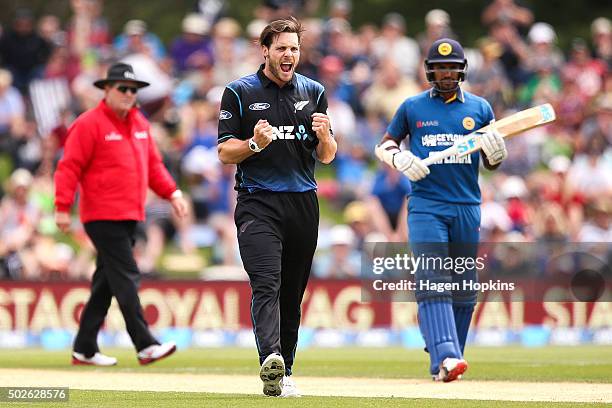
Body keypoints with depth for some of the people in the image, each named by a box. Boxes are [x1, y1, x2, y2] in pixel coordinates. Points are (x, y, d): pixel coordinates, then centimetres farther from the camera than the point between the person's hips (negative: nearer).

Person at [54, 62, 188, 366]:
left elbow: (153, 164, 22)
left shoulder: (140, 123, 16)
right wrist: (63, 207, -16)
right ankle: (145, 345, -17)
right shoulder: (89, 124, -7)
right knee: (125, 278, -13)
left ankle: (85, 349, 17)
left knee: (107, 281, 10)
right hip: (103, 216, -8)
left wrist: (172, 193, 8)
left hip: (130, 216, 8)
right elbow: (69, 167, -10)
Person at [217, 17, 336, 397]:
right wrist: (255, 143, -18)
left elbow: (327, 157, 12)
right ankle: (271, 359, -37)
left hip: (303, 204, 4)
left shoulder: (314, 92, 13)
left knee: (293, 293, 7)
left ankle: (285, 372, 16)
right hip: (258, 202, -4)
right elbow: (225, 153, 1)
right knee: (267, 284, -20)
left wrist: (324, 136, -11)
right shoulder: (240, 92, 3)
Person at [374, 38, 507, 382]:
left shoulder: (480, 108, 10)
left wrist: (497, 152, -9)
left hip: (467, 208, 2)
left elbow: (492, 163, 14)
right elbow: (383, 147, 15)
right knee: (433, 283, -16)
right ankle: (445, 357, -27)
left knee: (463, 287, 5)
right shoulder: (412, 108, 7)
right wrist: (399, 157, -7)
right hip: (426, 207, -2)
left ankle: (446, 359, 17)